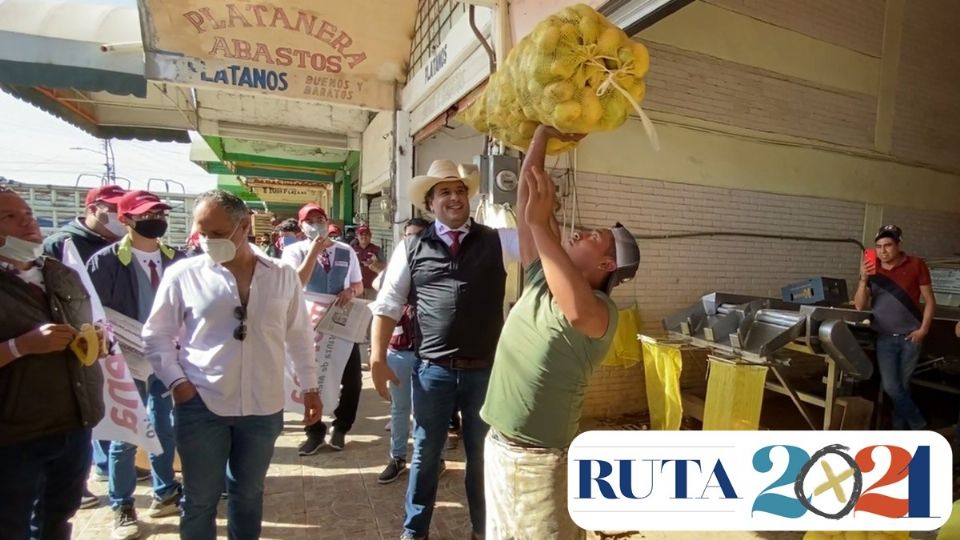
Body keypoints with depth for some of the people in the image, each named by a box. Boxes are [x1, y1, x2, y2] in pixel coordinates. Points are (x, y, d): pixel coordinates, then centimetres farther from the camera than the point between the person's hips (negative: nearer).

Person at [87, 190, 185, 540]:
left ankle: (165, 494, 34)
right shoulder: (106, 261, -9)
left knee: (166, 431, 16)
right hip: (128, 363, -4)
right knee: (125, 438, 9)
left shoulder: (175, 259, 4)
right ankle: (122, 507, 28)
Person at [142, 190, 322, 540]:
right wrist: (177, 382, -7)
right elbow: (155, 335, 4)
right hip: (201, 407, -1)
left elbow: (299, 334, 7)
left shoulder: (282, 275, 0)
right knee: (200, 499, 13)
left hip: (263, 407, 2)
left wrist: (310, 386, 7)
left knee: (249, 493, 19)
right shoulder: (182, 274, -4)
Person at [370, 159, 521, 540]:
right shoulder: (412, 248, 1)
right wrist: (378, 359, -3)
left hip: (486, 369, 1)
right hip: (433, 370, 0)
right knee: (425, 453, 16)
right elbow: (387, 306, 3)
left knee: (483, 454, 18)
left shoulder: (496, 241, 2)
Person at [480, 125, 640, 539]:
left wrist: (542, 225, -42)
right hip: (498, 444, 7)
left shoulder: (602, 310, -17)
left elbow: (578, 310, -44)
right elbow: (526, 198, 1)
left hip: (541, 460, -7)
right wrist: (542, 135, 2)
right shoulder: (541, 280, 1)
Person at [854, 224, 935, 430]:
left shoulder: (916, 265, -5)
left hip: (910, 337, -1)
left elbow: (930, 301, 0)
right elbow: (860, 306, -4)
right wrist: (863, 280, -18)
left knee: (903, 385, 8)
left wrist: (923, 329, -10)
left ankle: (900, 428, 25)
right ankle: (918, 426, 14)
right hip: (884, 338, 1)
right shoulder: (872, 269, -1)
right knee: (891, 386, -5)